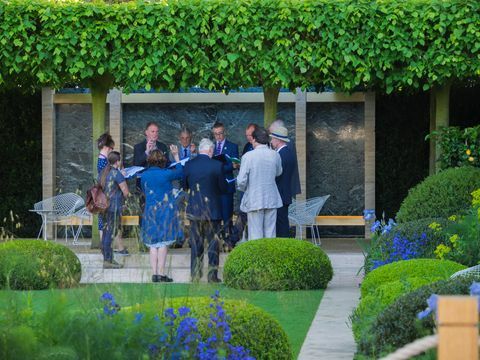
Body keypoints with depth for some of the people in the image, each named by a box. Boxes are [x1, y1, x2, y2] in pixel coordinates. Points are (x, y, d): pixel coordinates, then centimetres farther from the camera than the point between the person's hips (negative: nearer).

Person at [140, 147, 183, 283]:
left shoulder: (144, 175, 1)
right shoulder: (166, 174, -11)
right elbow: (180, 173, 6)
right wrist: (176, 156, 13)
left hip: (150, 211, 4)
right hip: (166, 211, -4)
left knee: (153, 244, 7)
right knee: (163, 243, -2)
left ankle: (154, 273, 2)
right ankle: (161, 273, -5)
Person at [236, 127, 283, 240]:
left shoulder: (248, 156, -13)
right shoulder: (275, 155, -1)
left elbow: (241, 180, -12)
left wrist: (243, 188, 8)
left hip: (254, 200, -4)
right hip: (272, 200, 4)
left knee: (255, 235, 1)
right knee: (270, 234, 9)